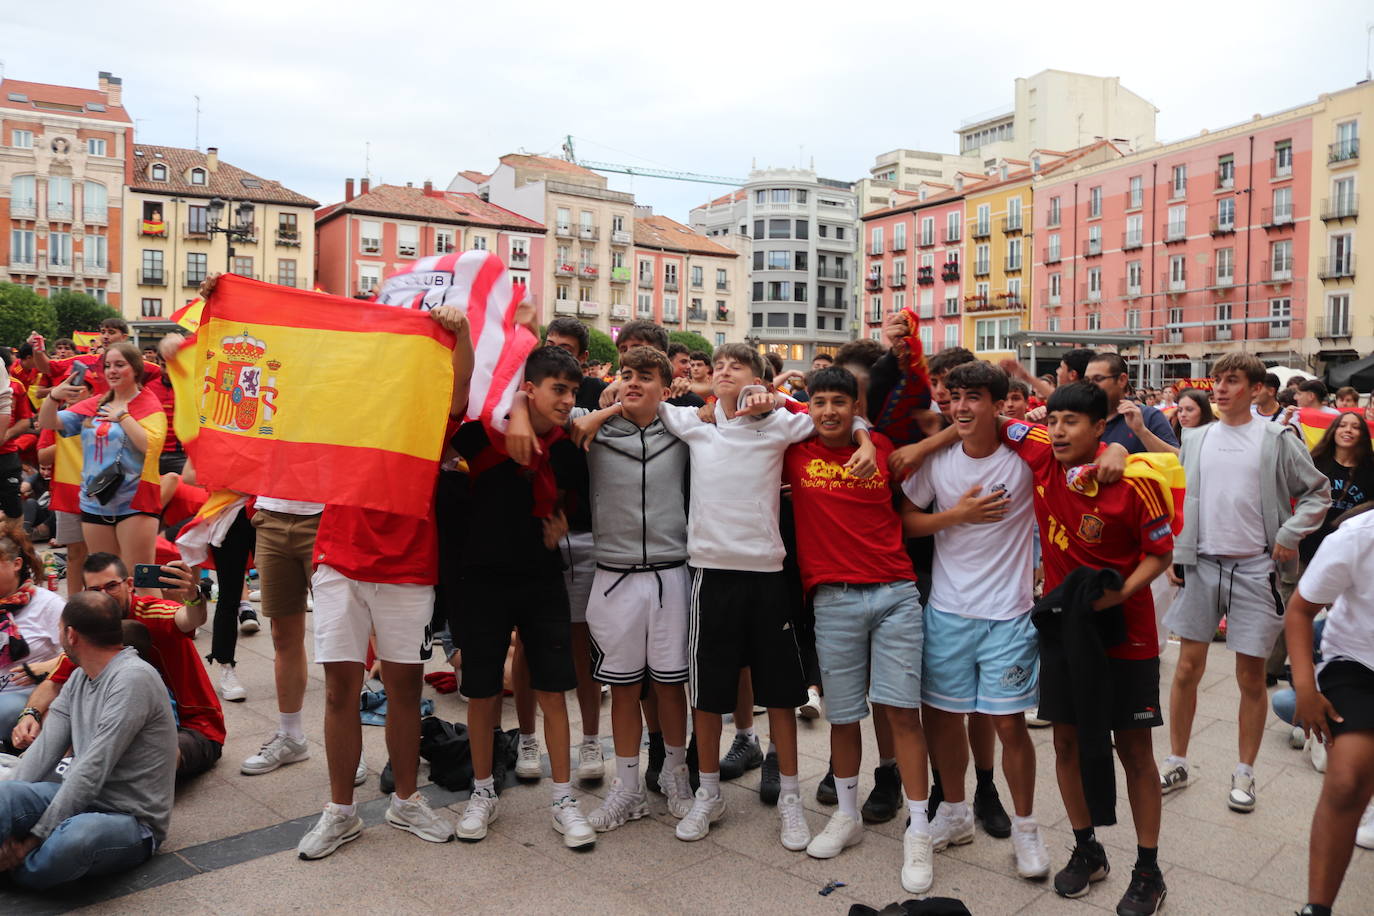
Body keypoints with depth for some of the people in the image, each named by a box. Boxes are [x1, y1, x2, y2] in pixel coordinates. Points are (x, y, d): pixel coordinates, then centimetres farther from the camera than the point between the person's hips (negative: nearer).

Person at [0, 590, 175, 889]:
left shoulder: (133, 678, -19)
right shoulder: (79, 678, 11)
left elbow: (92, 770, -21)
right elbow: (45, 750, 3)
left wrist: (35, 836, -18)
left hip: (131, 821, -6)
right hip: (80, 801, 6)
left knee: (79, 836, -38)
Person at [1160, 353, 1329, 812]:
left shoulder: (1277, 439, -1)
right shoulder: (1195, 439, 7)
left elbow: (1318, 491, 4)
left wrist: (1290, 535, -7)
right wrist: (1173, 555, 4)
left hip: (1254, 568, -2)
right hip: (1201, 565, 3)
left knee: (1251, 676, 4)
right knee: (1188, 669, 6)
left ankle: (1244, 774, 20)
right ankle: (1176, 764, 19)